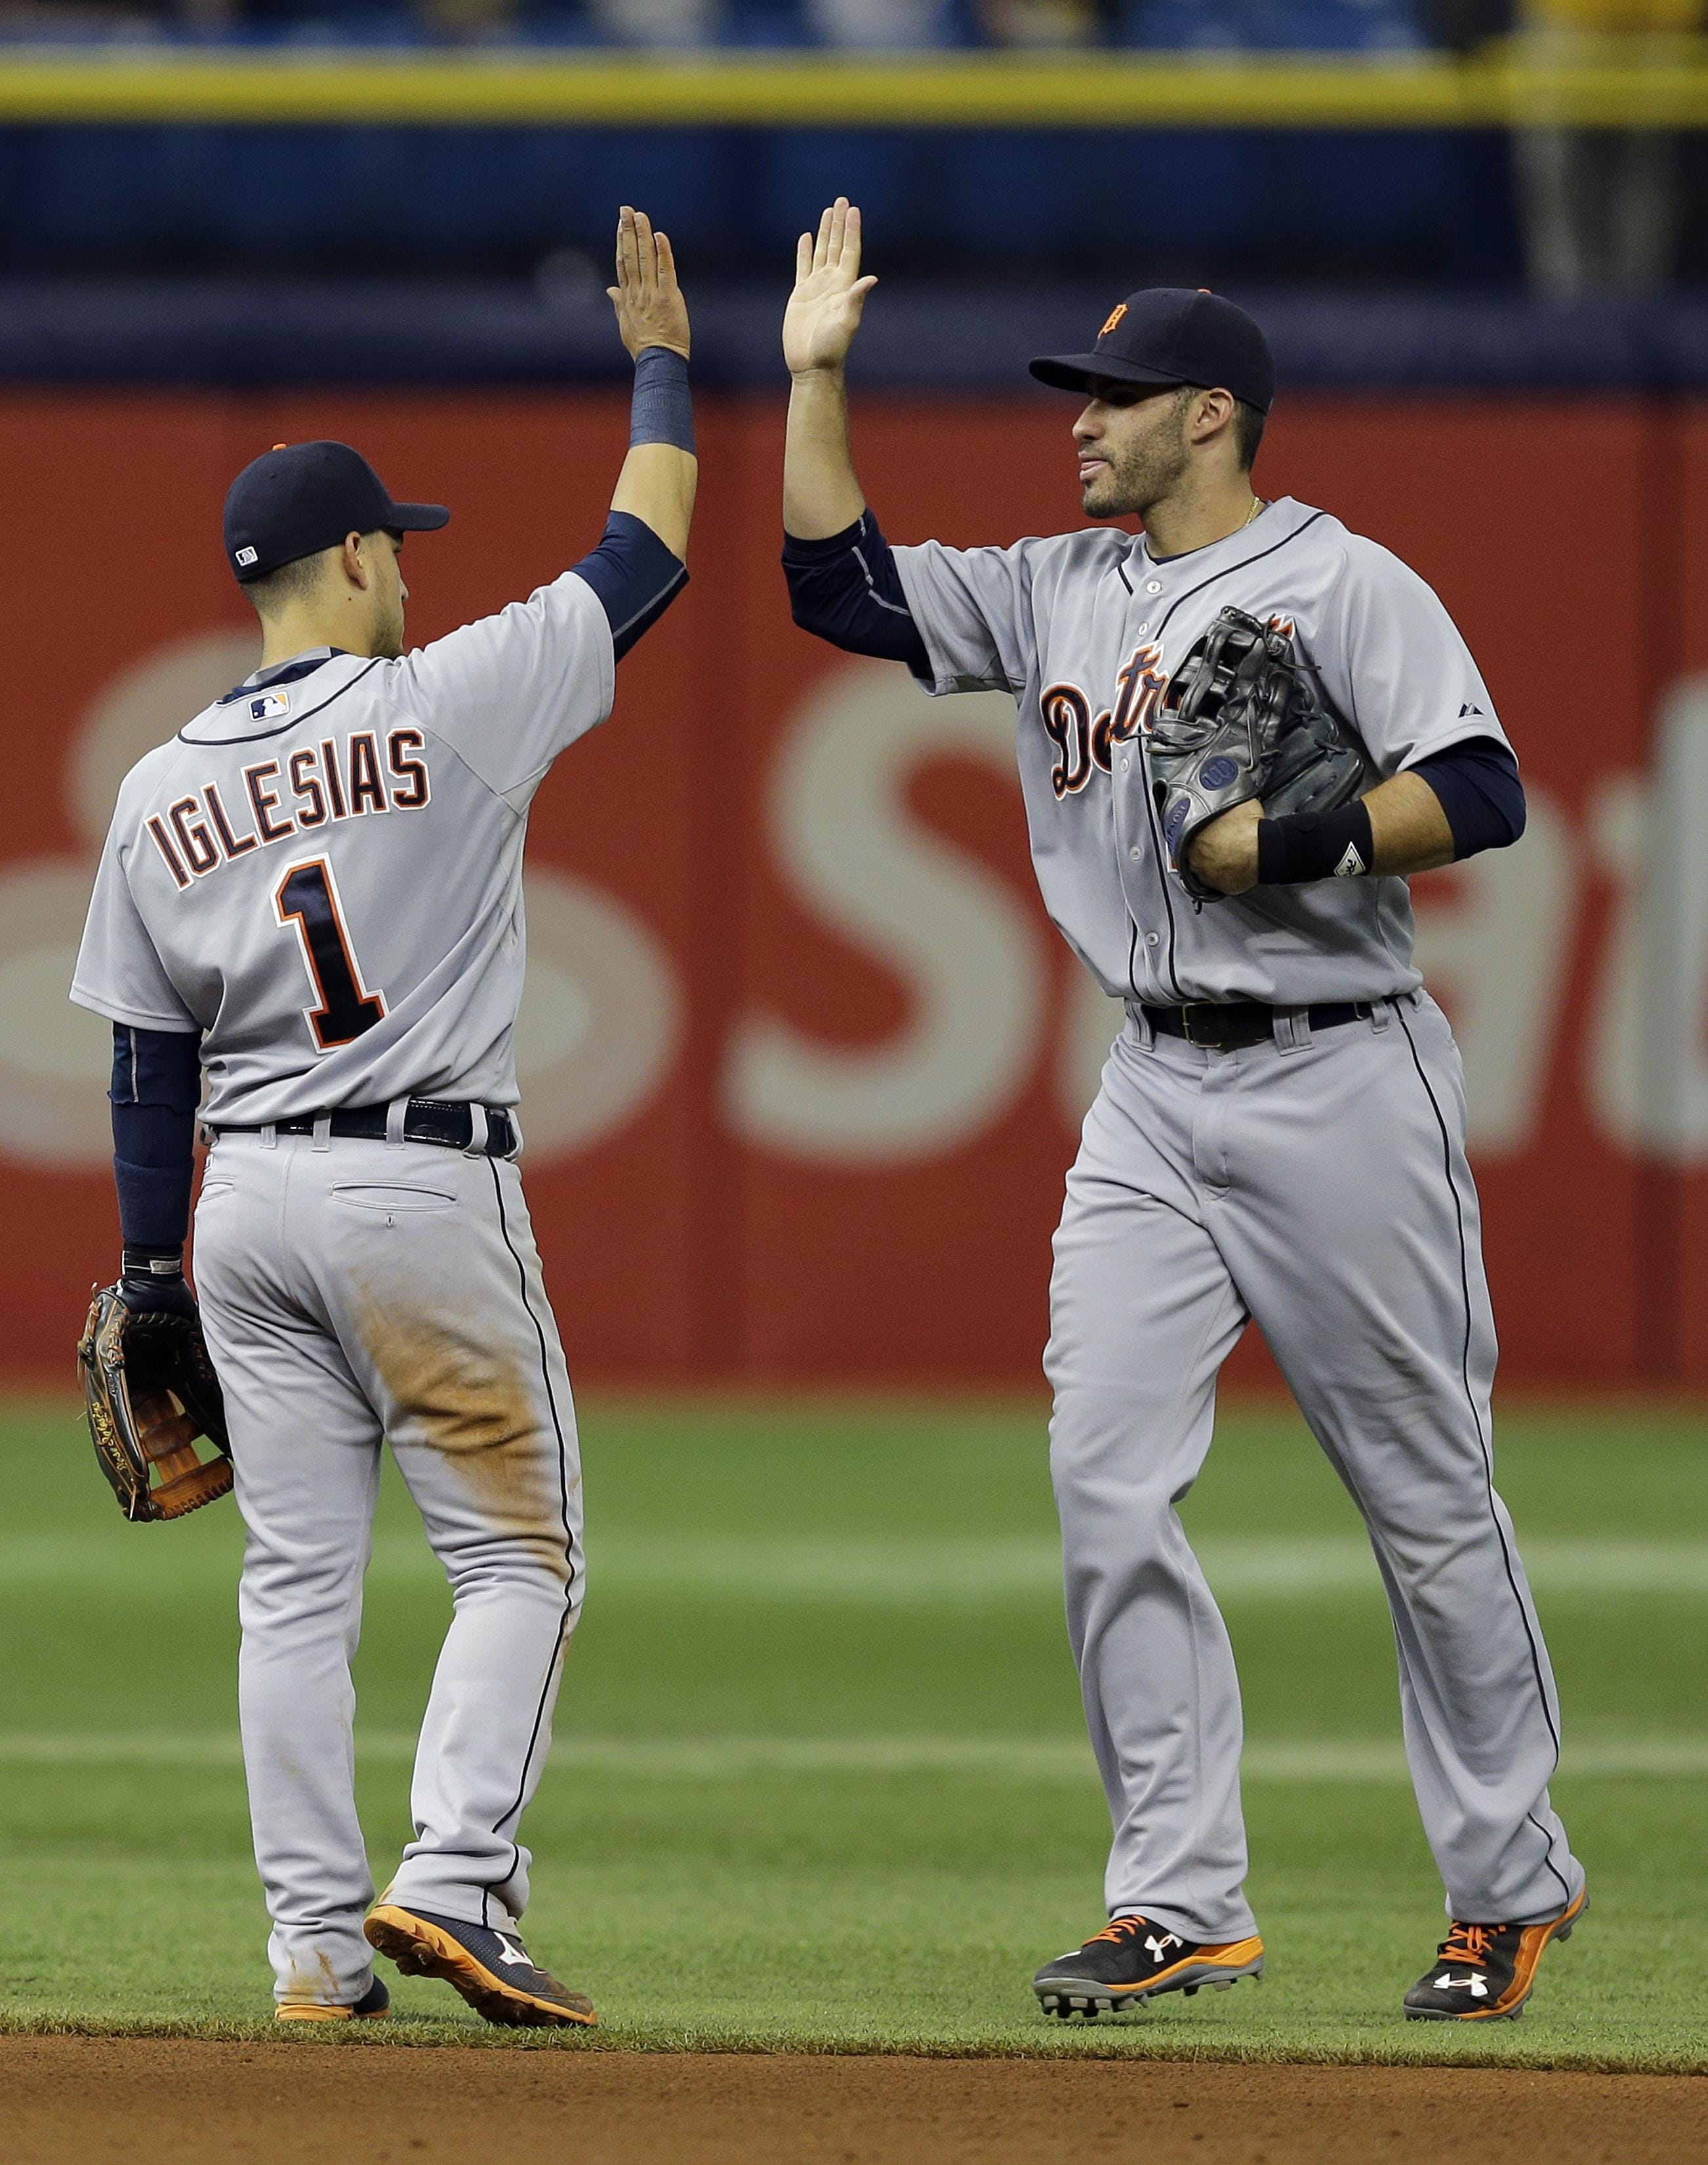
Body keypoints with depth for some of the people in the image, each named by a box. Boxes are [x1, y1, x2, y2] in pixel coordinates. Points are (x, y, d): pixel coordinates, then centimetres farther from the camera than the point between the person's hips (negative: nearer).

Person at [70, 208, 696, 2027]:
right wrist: (661, 356, 16)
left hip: (248, 1200, 4)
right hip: (428, 1194, -4)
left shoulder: (161, 793, 5)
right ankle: (450, 1881, -12)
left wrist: (153, 1287, 14)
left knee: (295, 1583, 7)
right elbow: (645, 552, 1)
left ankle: (316, 1945, 3)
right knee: (515, 1557, 4)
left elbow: (147, 1066, 8)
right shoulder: (453, 703, -9)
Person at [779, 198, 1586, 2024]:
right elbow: (843, 586, 13)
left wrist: (1297, 846, -23)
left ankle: (1510, 1882, 13)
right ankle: (1180, 1900, -4)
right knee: (1105, 1478, -6)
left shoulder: (1344, 587, -6)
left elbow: (1481, 796, -14)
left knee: (1427, 1497, 2)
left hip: (1342, 1084, -6)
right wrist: (815, 374, 9)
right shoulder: (1056, 592, 14)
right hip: (1154, 1099, 6)